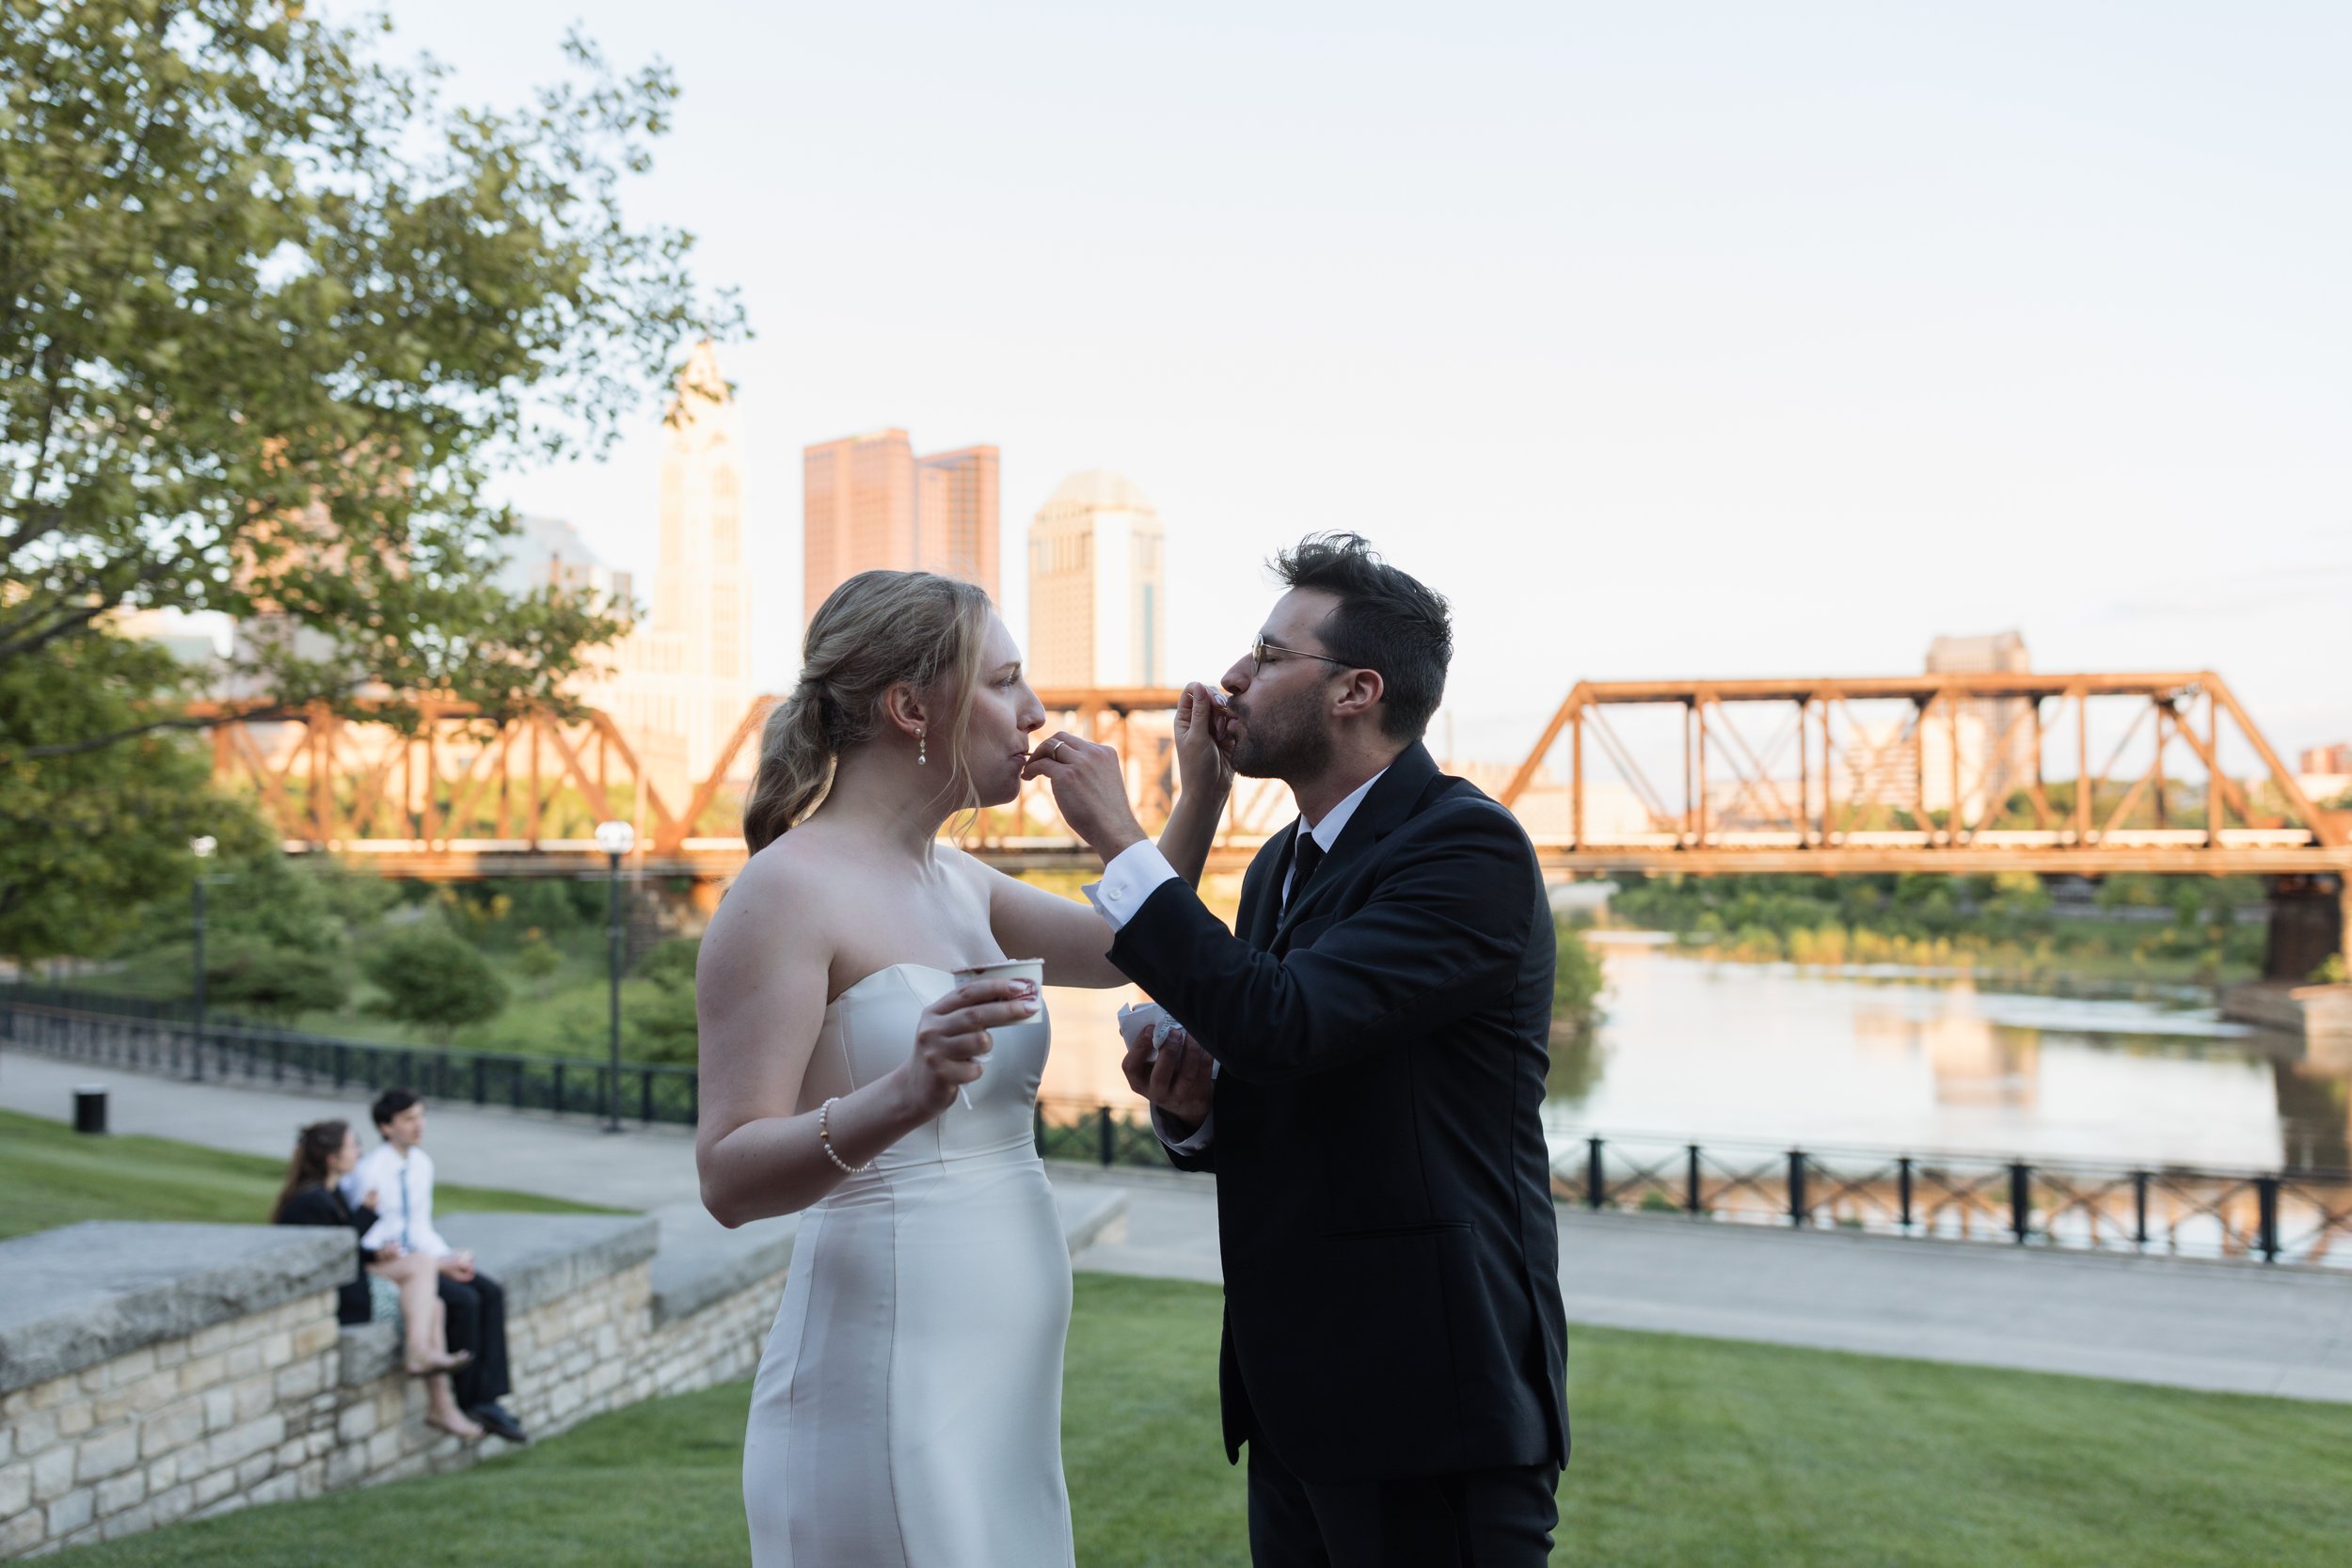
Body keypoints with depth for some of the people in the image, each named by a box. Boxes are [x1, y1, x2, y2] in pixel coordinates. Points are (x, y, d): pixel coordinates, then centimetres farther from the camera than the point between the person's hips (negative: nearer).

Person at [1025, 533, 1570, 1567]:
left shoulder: (1470, 848, -14)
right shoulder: (1282, 868, 13)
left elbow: (1287, 1023, -28)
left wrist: (1119, 841, -20)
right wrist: (1188, 1107, -4)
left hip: (1428, 1401, -8)